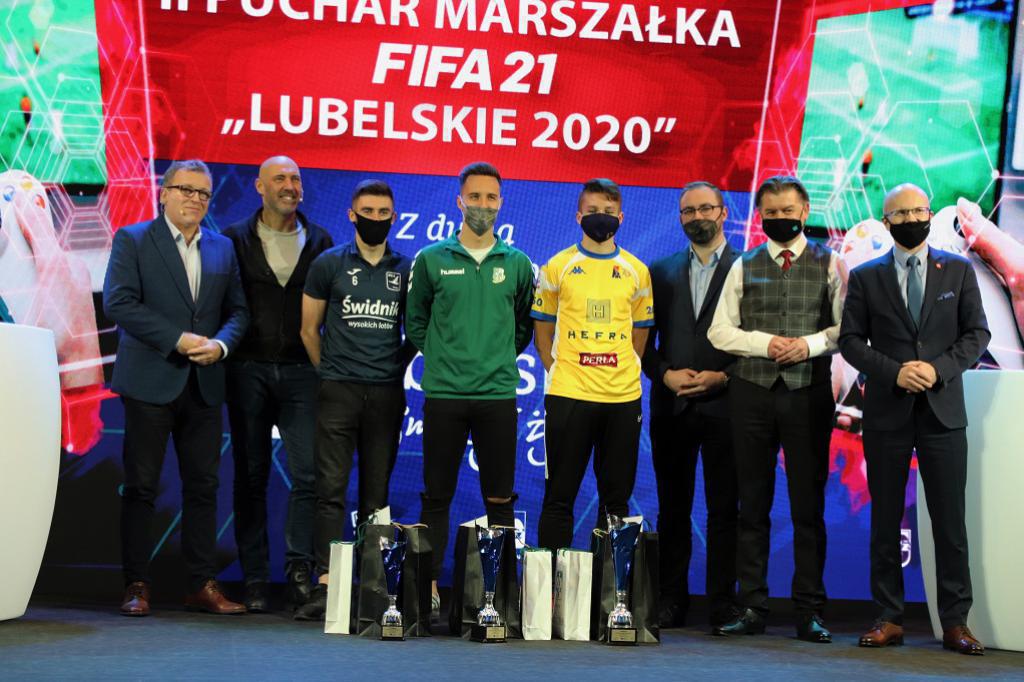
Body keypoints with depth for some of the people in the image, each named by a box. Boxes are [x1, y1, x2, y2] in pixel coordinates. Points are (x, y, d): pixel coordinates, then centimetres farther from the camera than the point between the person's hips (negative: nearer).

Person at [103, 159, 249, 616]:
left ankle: (203, 585, 10)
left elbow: (237, 311, 12)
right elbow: (118, 303, -10)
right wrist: (178, 339, -16)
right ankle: (137, 586, 7)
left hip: (204, 385, 4)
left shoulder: (223, 249, 14)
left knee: (203, 486, 5)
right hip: (151, 382, -4)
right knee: (140, 486, 0)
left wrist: (221, 344, -9)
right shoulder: (132, 240, 1)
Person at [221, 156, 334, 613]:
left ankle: (299, 567, -3)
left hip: (301, 371, 1)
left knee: (307, 473, -9)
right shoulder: (235, 240, 6)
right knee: (251, 476, 4)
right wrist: (225, 352, -4)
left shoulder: (320, 242, 10)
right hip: (249, 370, 0)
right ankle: (255, 579, 9)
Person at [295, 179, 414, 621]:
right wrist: (331, 373, 11)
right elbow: (309, 328, 9)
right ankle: (324, 586, -11)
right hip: (338, 392, -2)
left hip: (387, 394, 2)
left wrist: (395, 368, 9)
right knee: (331, 489, -8)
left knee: (376, 494, 6)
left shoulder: (406, 270, 9)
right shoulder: (329, 265, 4)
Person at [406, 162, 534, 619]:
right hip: (443, 392, -1)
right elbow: (415, 321, 12)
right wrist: (441, 356, 6)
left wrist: (500, 358, 8)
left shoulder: (517, 263, 7)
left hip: (498, 394, 1)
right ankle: (429, 587, 7)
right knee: (437, 496, 3)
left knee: (500, 498, 4)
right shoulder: (431, 259, 4)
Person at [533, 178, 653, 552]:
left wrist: (624, 373, 5)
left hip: (623, 396, 2)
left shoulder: (637, 271, 9)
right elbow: (542, 330, 8)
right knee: (560, 495, 2)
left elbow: (640, 332, 16)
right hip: (568, 395, -2)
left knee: (616, 497, 9)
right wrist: (557, 373, -1)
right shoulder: (558, 267, 3)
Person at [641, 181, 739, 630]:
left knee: (724, 510, 1)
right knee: (672, 509, 6)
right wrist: (665, 374, -5)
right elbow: (645, 341, 12)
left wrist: (722, 377, -12)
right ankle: (671, 602, 12)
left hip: (725, 404, -3)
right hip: (672, 407, 3)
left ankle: (722, 605, 6)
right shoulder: (662, 272, 13)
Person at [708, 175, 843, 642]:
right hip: (752, 392, 2)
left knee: (808, 504, 1)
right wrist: (765, 343, -9)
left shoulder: (828, 264, 7)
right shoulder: (744, 266, 10)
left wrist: (811, 344, -14)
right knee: (753, 503, 5)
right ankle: (751, 608, 10)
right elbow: (720, 331, 5)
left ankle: (809, 612, 6)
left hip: (809, 391, -1)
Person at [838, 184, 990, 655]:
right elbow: (851, 340, 2)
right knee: (885, 521, 4)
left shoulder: (959, 270, 7)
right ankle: (889, 619, 12)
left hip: (943, 411, 0)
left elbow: (977, 333, 4)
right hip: (886, 412, 0)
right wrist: (894, 371, -12)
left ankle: (955, 622, 6)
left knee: (950, 522, 0)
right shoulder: (865, 277, 6)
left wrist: (939, 368, -11)